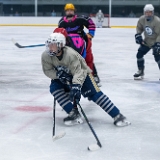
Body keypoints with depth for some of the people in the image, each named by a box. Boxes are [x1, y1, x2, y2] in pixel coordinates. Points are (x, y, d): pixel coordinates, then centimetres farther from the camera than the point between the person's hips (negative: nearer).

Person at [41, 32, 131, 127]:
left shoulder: (70, 54, -36)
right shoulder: (46, 56, -21)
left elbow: (78, 72, -39)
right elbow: (47, 71, -11)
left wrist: (76, 85, -55)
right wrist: (58, 74, -31)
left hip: (82, 73, -5)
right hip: (63, 76, 5)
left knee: (94, 93, -17)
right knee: (54, 88, -22)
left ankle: (117, 116, -13)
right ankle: (74, 114, -17)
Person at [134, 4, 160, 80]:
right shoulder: (142, 19, -10)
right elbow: (139, 27, 9)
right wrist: (138, 35, -8)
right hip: (146, 41, 6)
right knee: (139, 54, 5)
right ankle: (141, 71, 22)